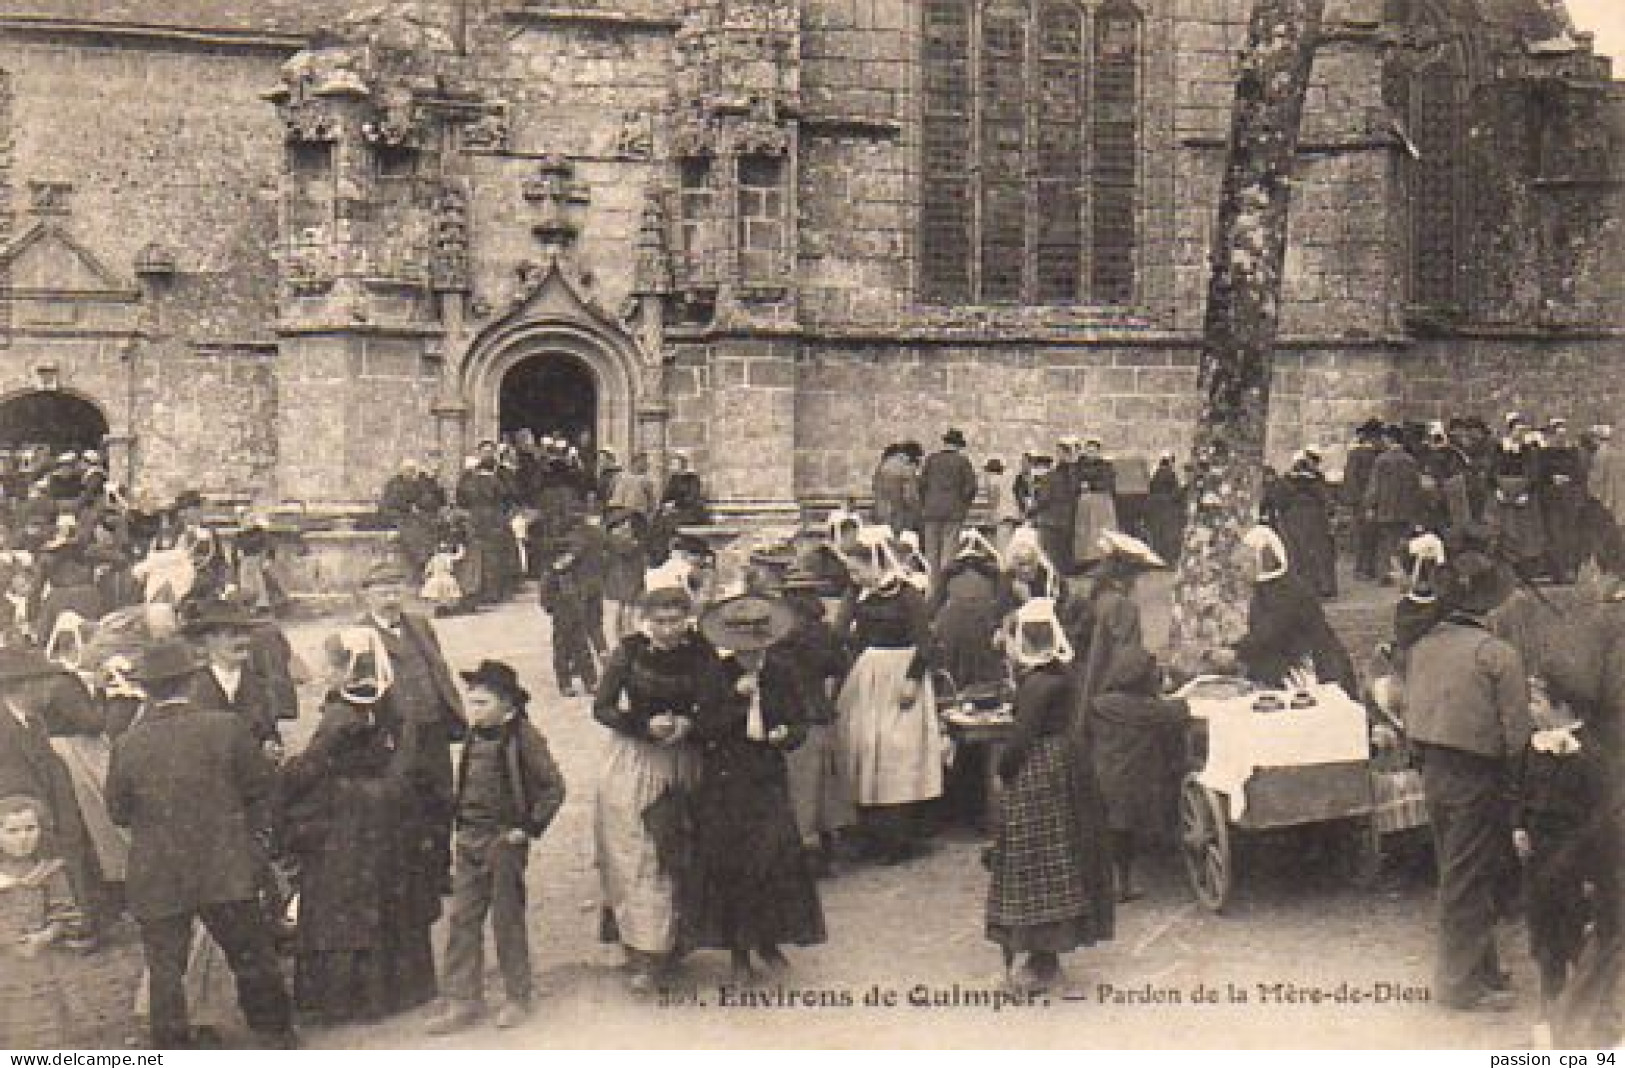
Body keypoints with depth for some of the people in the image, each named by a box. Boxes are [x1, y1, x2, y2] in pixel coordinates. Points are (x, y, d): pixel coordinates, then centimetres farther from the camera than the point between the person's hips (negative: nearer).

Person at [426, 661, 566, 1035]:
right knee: (462, 919, 4)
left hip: (505, 840, -6)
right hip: (469, 839, 6)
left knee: (507, 920, 5)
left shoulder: (522, 737, -12)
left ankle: (518, 997, 19)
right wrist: (460, 831, 13)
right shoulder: (474, 737, 7)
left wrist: (528, 828, -13)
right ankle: (464, 1000, 11)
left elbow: (553, 787, -12)